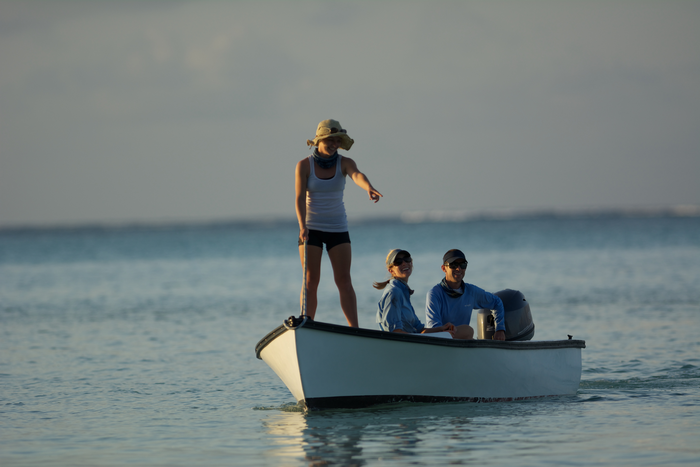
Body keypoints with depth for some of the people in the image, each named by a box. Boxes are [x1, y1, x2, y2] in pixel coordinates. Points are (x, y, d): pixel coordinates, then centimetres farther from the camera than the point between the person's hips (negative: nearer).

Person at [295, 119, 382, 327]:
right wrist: (302, 226, -28)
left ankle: (355, 329, -8)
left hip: (338, 227, 1)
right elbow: (300, 197, -14)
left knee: (344, 280, -5)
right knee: (311, 280, -2)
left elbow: (357, 175, -26)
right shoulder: (304, 165, -6)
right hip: (311, 228, -1)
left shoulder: (345, 163, -4)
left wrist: (369, 188, -49)